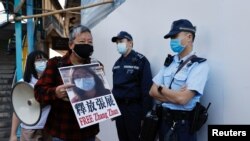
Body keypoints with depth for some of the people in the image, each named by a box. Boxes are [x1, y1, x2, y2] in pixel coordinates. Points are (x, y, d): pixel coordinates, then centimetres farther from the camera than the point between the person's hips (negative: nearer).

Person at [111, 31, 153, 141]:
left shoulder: (140, 60, -10)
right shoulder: (117, 63, 13)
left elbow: (146, 88, -15)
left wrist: (145, 113, -17)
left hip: (133, 108, -6)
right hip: (118, 107, 7)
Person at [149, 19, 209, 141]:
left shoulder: (199, 65, -14)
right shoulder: (169, 62, 6)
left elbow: (182, 98, -23)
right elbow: (152, 91, 3)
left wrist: (161, 89, -7)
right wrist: (175, 96, -13)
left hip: (183, 124, -6)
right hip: (164, 119, 6)